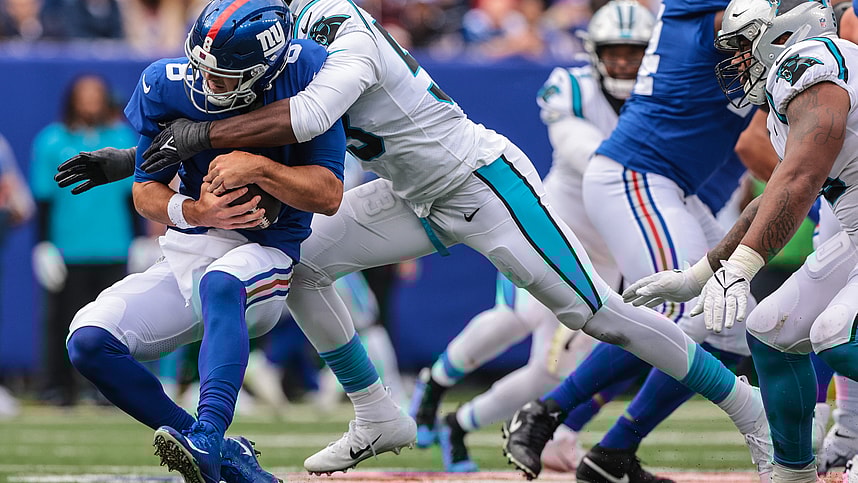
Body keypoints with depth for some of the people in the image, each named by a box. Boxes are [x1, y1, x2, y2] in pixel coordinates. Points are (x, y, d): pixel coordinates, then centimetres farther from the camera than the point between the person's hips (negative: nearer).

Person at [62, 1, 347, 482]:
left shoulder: (306, 73, -15)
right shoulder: (167, 85, -8)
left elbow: (330, 195, -13)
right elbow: (146, 191, 1)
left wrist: (260, 168, -28)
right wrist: (195, 212, -20)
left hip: (265, 254, -4)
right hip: (185, 255, 4)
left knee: (220, 283, -40)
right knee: (89, 341, -18)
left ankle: (207, 438, -54)